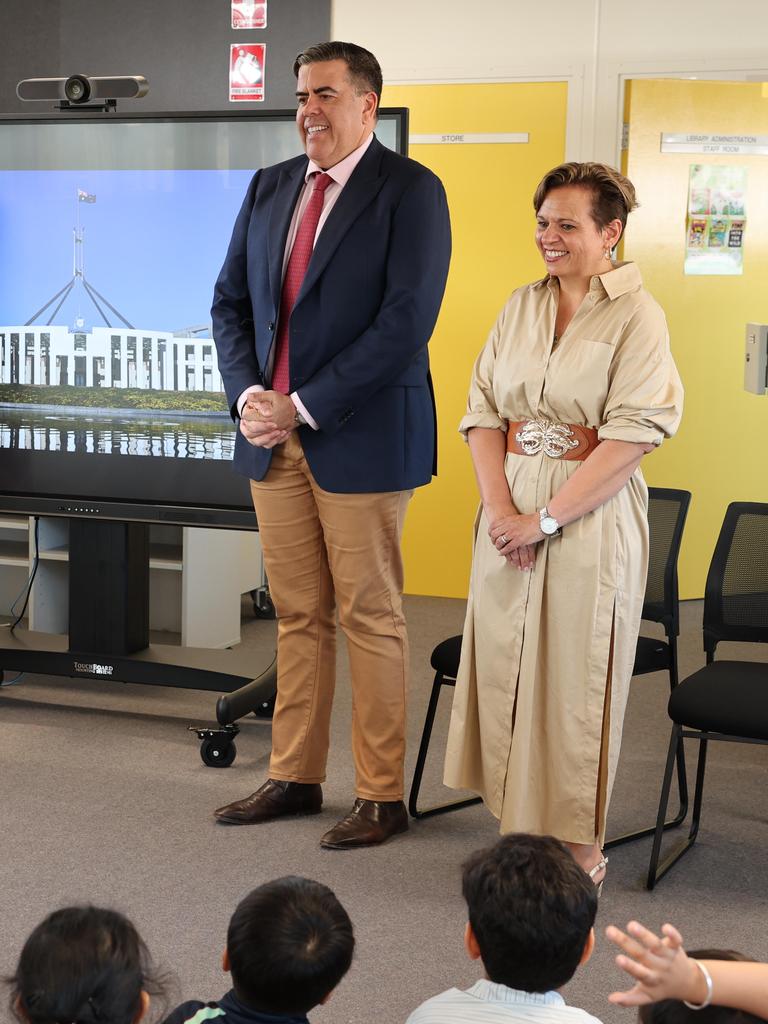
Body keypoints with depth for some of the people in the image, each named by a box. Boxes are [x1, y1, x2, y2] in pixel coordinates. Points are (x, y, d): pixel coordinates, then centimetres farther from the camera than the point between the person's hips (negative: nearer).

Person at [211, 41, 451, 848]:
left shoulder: (410, 191, -7)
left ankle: (381, 796, 13)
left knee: (370, 619, 2)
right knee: (297, 616, 13)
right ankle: (294, 777, 24)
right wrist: (248, 395, -4)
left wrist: (304, 408, -16)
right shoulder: (268, 188, 12)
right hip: (272, 438, 6)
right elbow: (230, 302, 14)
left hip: (360, 440, -5)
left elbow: (406, 321, -15)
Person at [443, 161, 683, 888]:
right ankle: (518, 828, 23)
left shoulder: (636, 316, -7)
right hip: (511, 513, 5)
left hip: (590, 517, -5)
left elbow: (633, 434, -15)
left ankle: (576, 843, 15)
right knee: (505, 665, 8)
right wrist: (498, 506, -9)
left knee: (573, 680, 1)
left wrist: (546, 519, -17)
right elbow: (482, 410, 6)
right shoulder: (520, 307, 10)